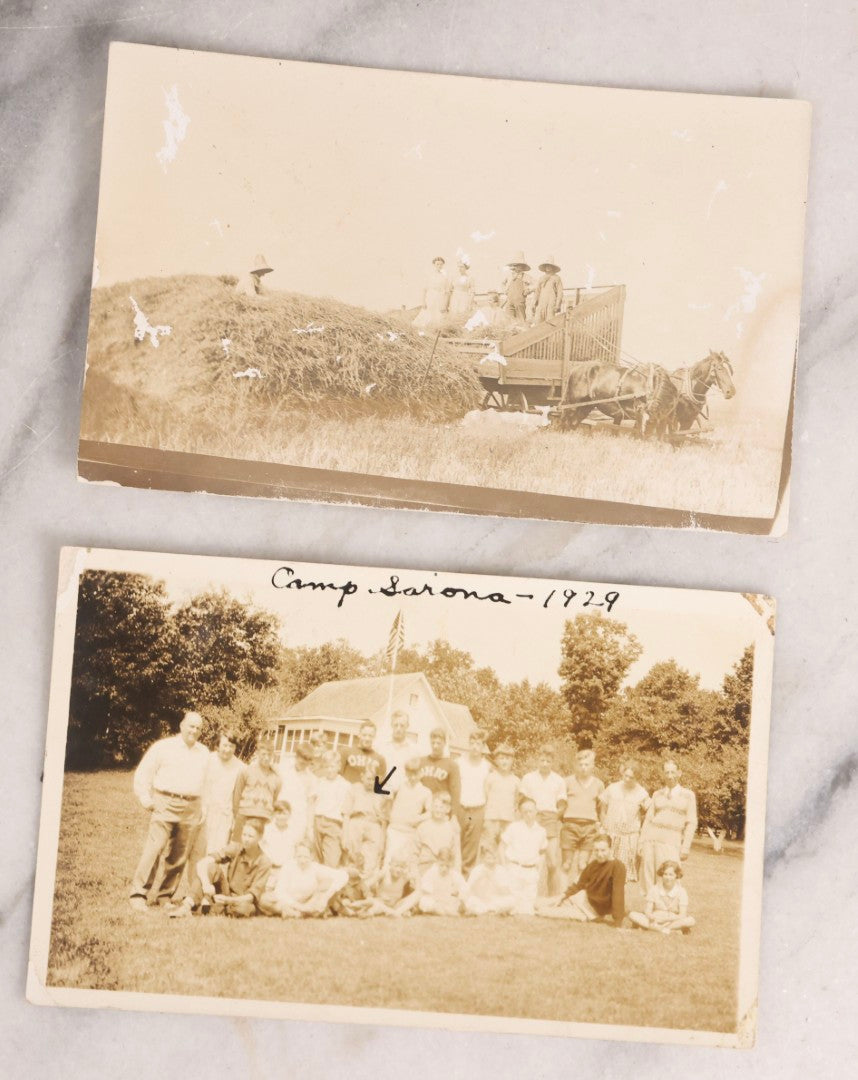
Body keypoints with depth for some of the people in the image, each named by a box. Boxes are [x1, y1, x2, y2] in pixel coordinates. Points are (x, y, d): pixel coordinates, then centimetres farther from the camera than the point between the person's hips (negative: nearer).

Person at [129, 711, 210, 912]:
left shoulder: (204, 753, 16)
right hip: (165, 804, -4)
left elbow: (208, 782, 21)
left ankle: (165, 896, 15)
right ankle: (138, 894, -10)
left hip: (191, 809, 4)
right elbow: (142, 774, 4)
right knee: (153, 848, -13)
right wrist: (146, 801, -2)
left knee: (179, 856, 4)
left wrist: (203, 809, 11)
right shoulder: (163, 746, 4)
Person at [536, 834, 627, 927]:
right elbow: (579, 885, 4)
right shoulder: (592, 866, -7)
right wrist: (562, 897, -8)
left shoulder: (617, 866, -30)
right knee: (540, 904, 8)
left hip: (598, 908, -7)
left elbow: (618, 895, -34)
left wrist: (618, 925, -36)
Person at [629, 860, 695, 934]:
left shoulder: (681, 892, -5)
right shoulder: (654, 890, -1)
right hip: (655, 920, 1)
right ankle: (665, 930, -29)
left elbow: (682, 916, -14)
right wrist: (651, 917, -29)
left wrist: (665, 918, -29)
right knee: (632, 915, -22)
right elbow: (648, 911, -4)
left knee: (690, 921, -32)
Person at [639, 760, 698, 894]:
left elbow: (691, 823, 4)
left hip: (671, 842, -3)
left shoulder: (688, 795, 7)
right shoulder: (657, 794, 13)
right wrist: (642, 843, 6)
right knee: (648, 876, -1)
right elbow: (648, 819, 12)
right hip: (651, 837, 3)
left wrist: (685, 847, -3)